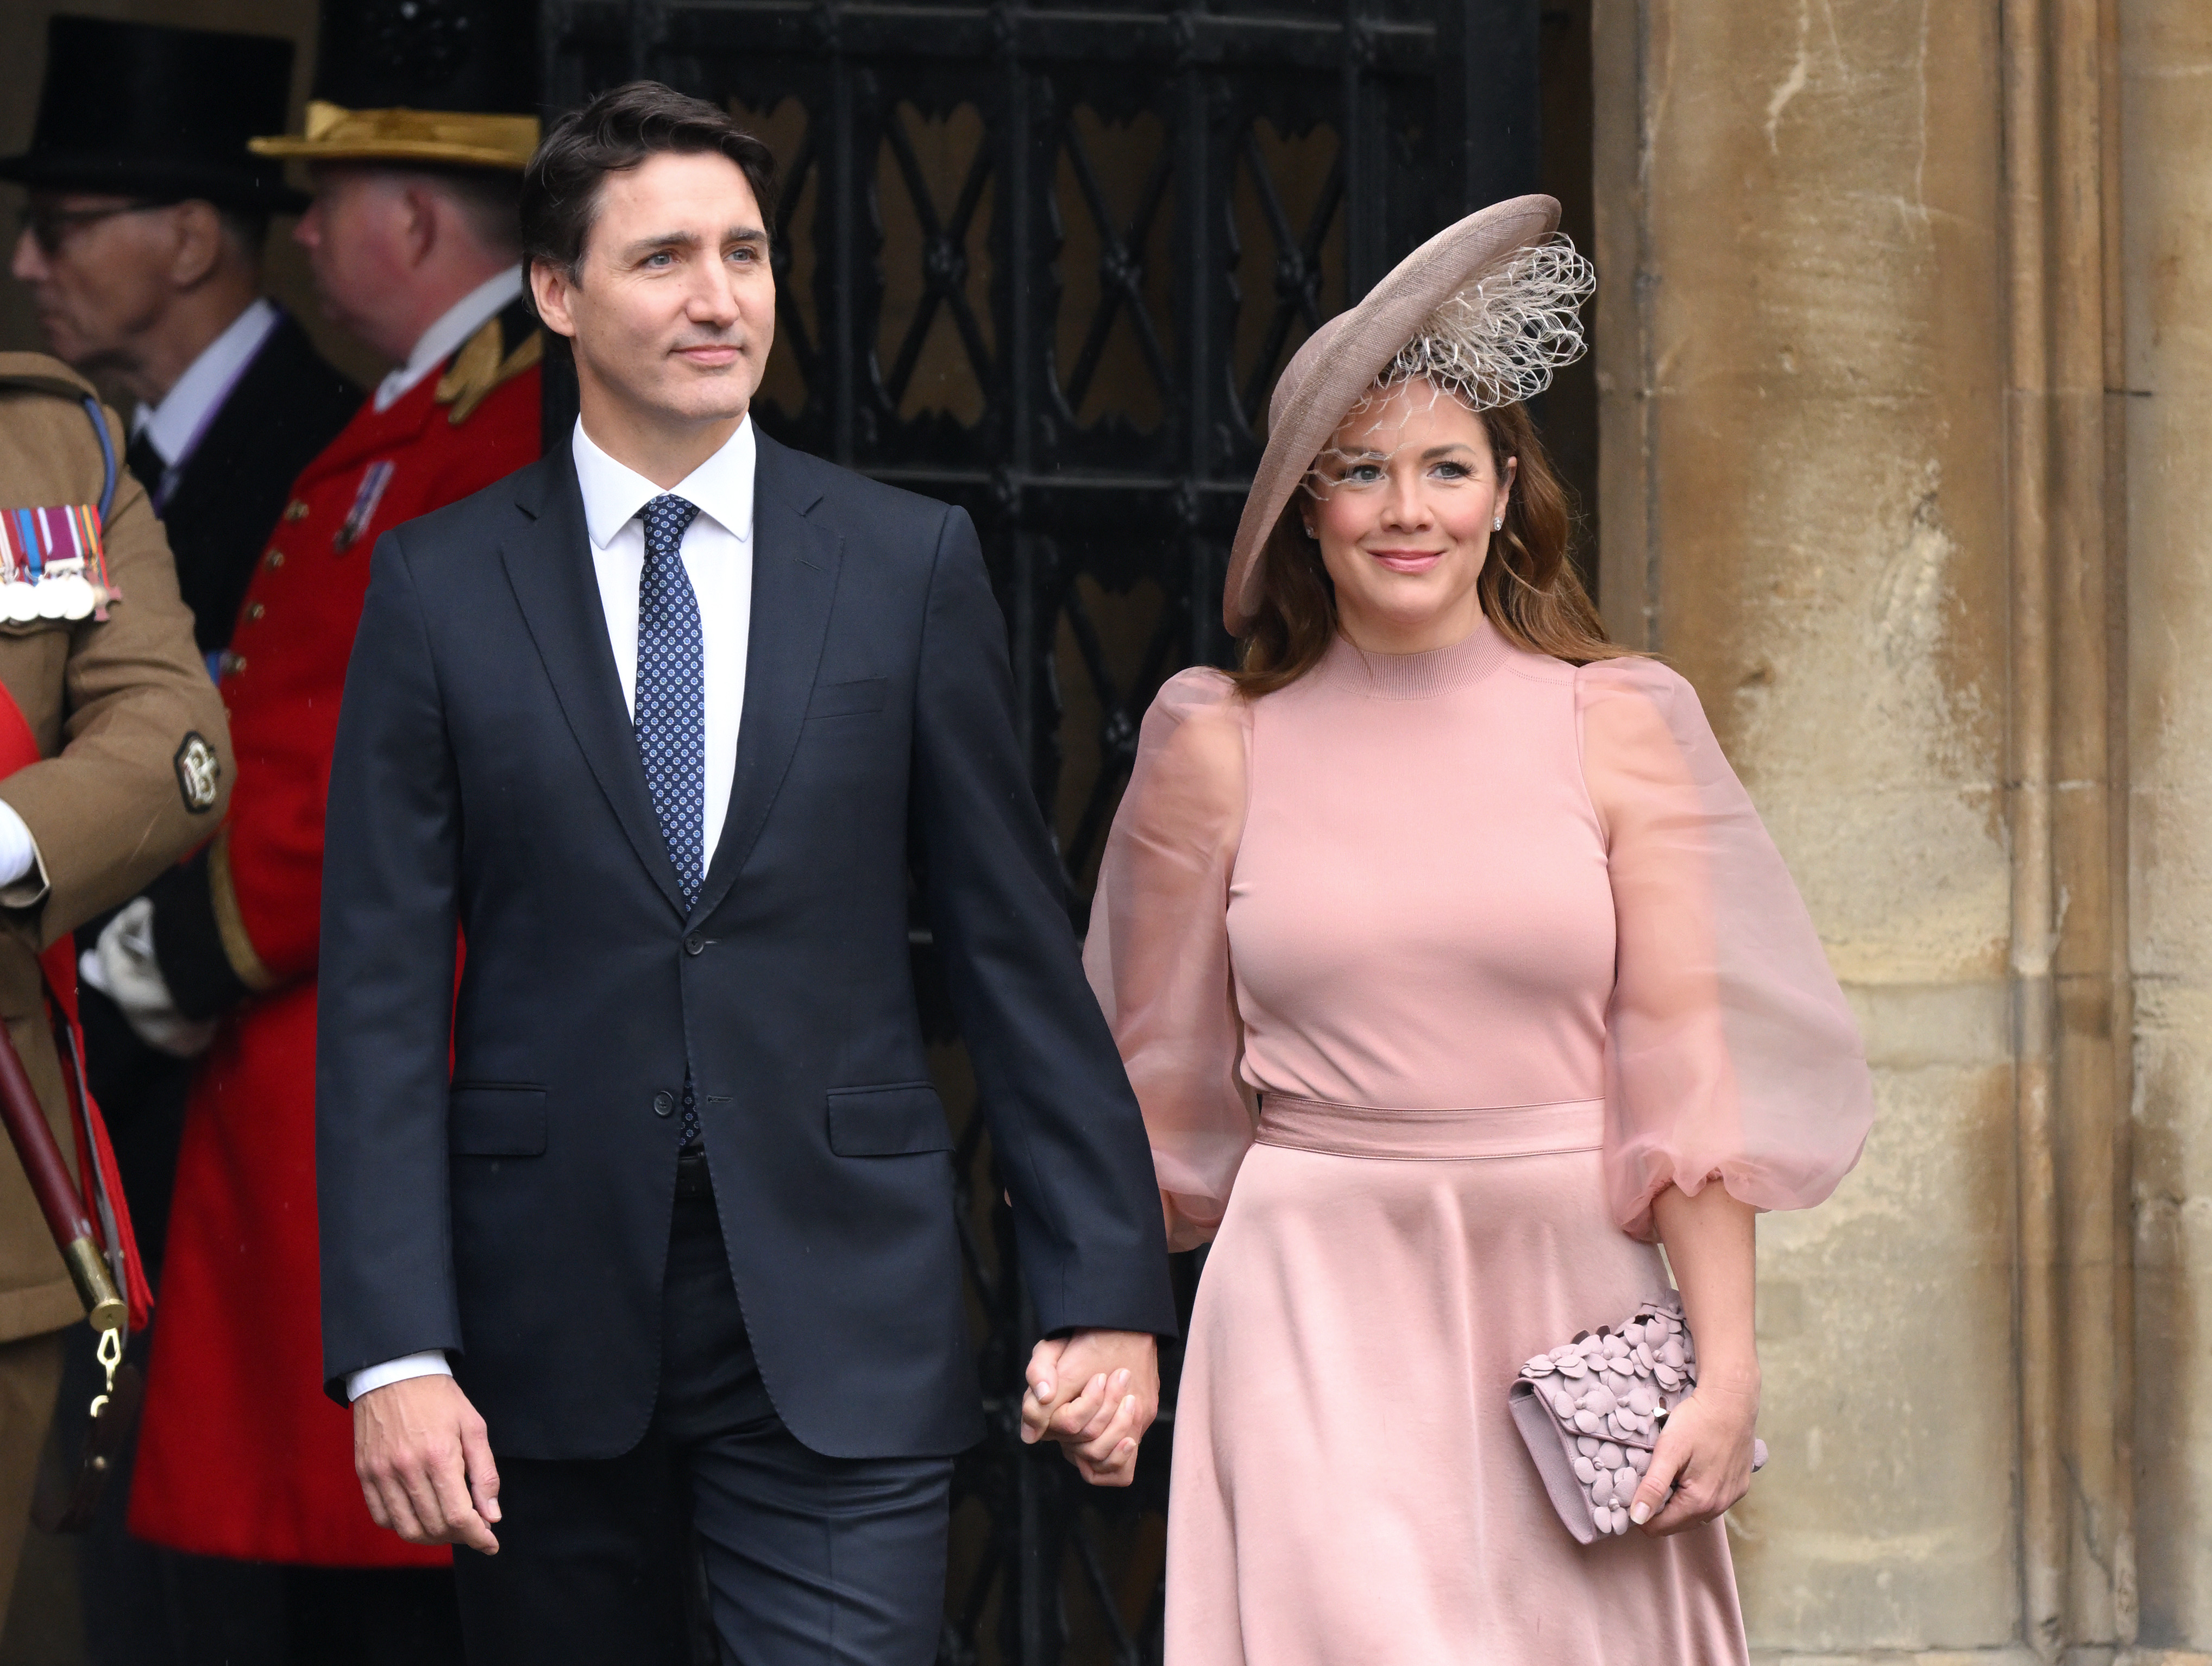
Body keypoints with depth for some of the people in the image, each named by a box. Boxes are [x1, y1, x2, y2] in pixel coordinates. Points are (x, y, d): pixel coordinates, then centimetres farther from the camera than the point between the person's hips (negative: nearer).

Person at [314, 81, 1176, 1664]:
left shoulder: (912, 563, 5)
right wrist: (394, 1351, -9)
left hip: (843, 1319, 0)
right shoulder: (441, 586, 3)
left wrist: (1107, 1289, 0)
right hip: (548, 1327, 1)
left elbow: (1016, 941, 5)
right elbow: (383, 987, 0)